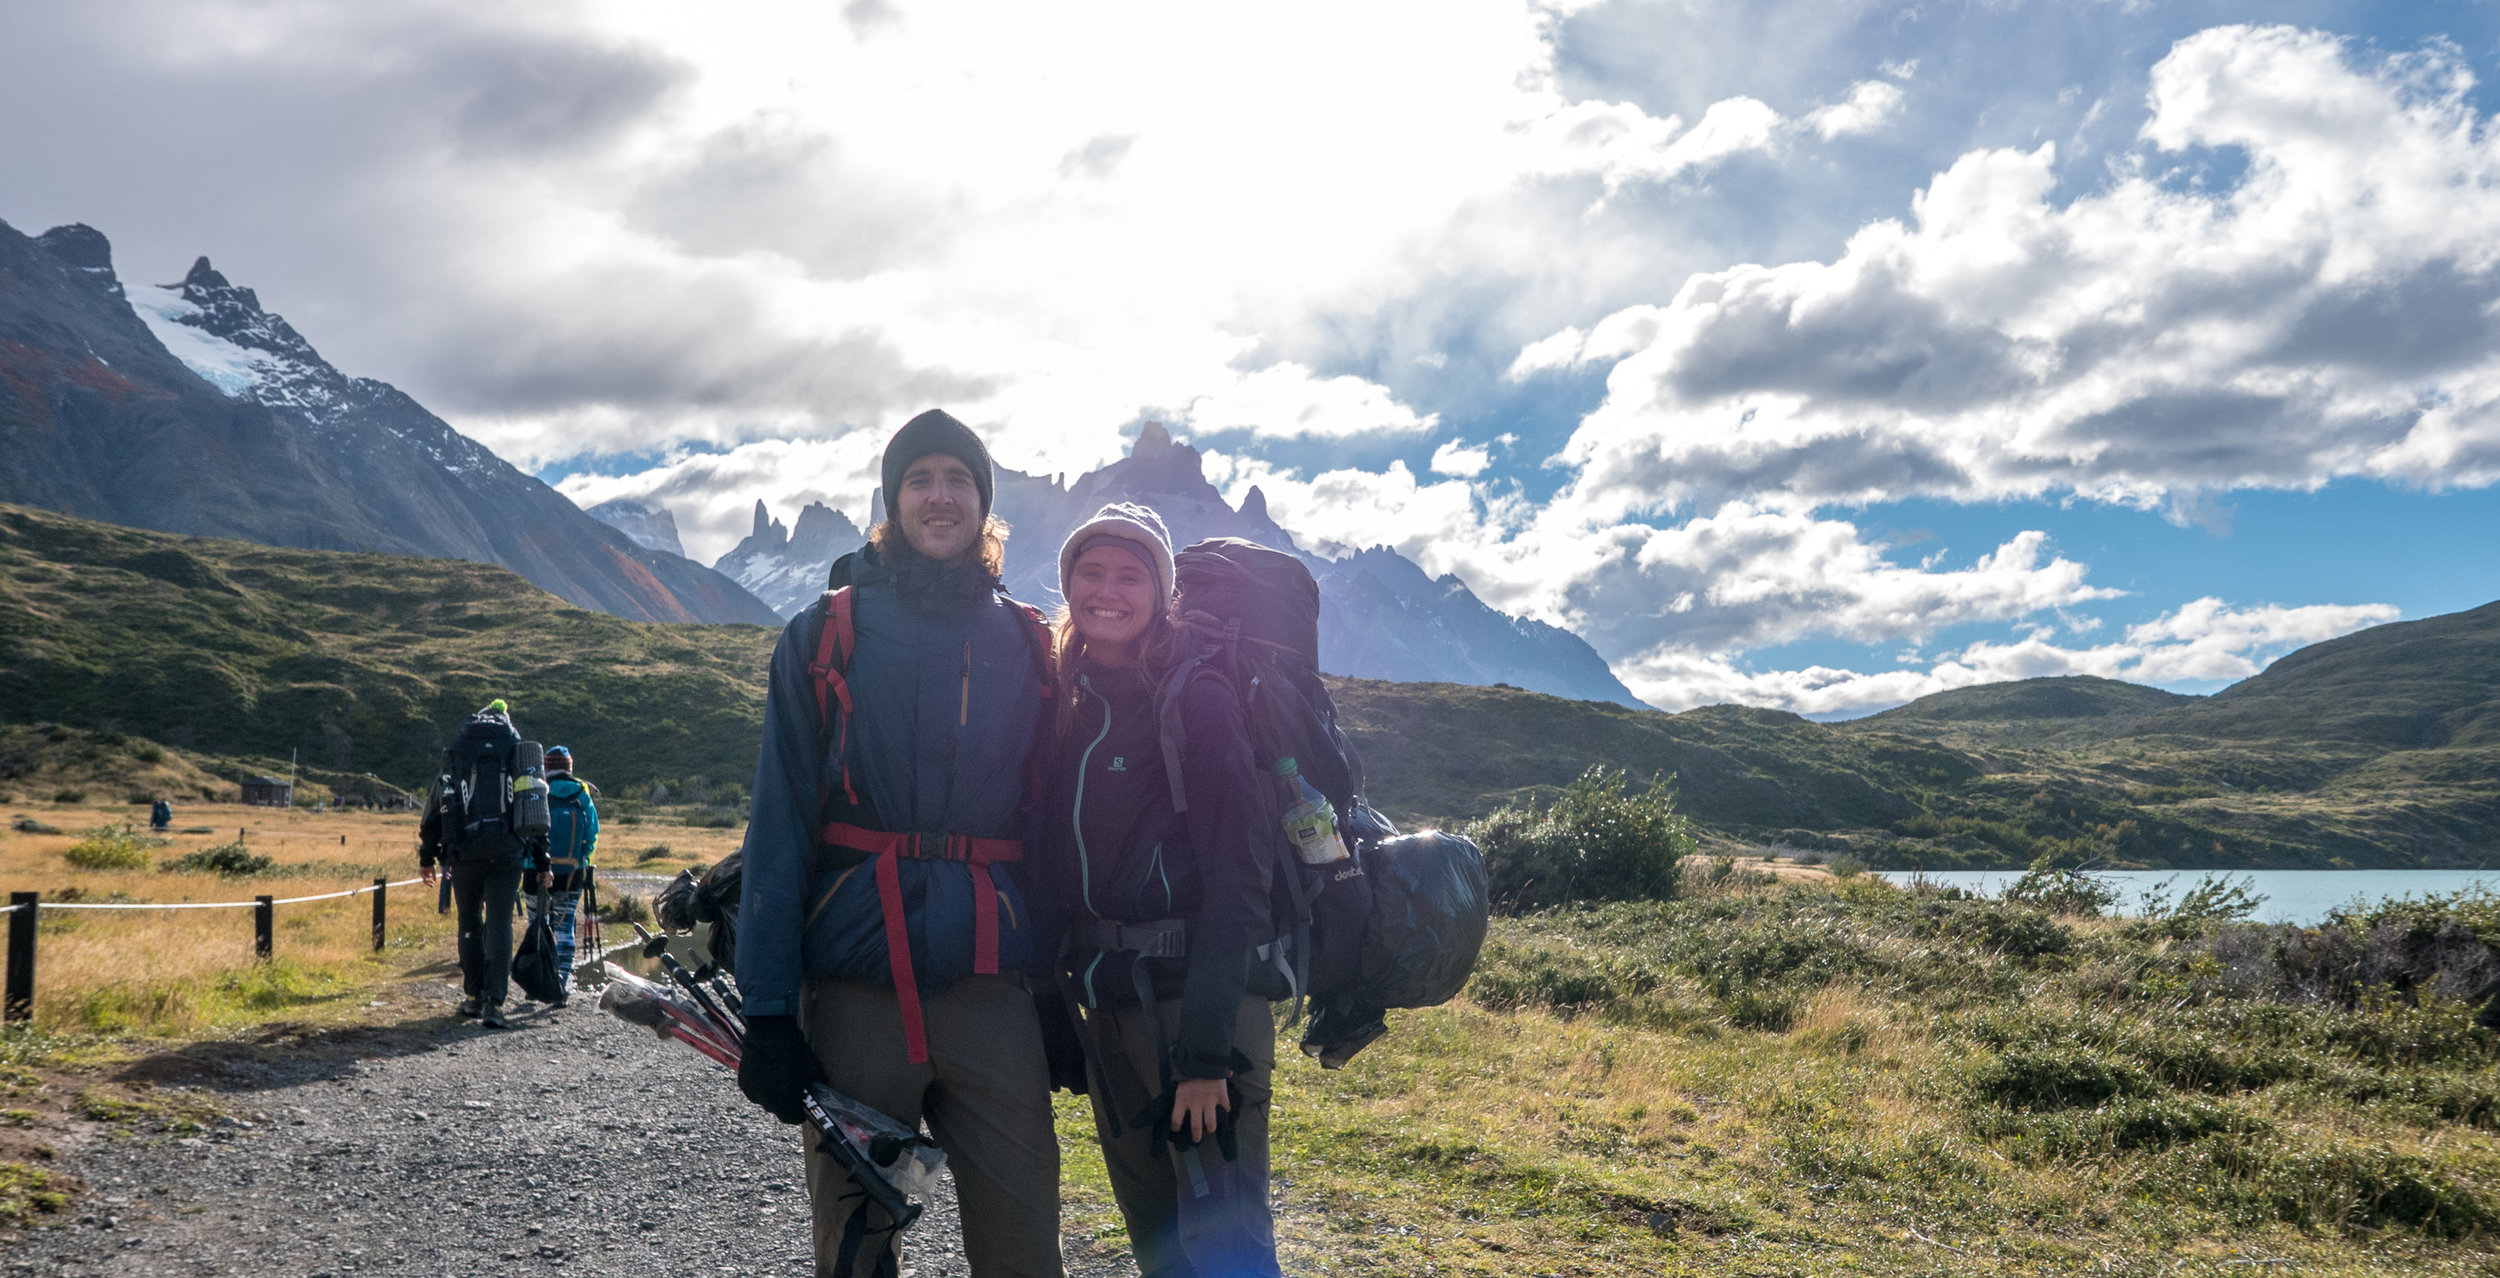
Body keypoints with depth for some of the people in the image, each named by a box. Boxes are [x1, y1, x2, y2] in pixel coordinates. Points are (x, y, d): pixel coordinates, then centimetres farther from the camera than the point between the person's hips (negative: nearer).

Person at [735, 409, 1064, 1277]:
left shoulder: (1027, 644, 10)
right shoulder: (825, 635, 5)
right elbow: (779, 824, 0)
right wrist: (767, 1010, -7)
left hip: (991, 986, 1)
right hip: (855, 987, -1)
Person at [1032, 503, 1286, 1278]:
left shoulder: (1197, 701, -9)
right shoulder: (1067, 707, 11)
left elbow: (1237, 877, -14)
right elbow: (1053, 872, 14)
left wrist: (1208, 1049, -19)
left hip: (1198, 999, -7)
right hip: (1107, 1005, 7)